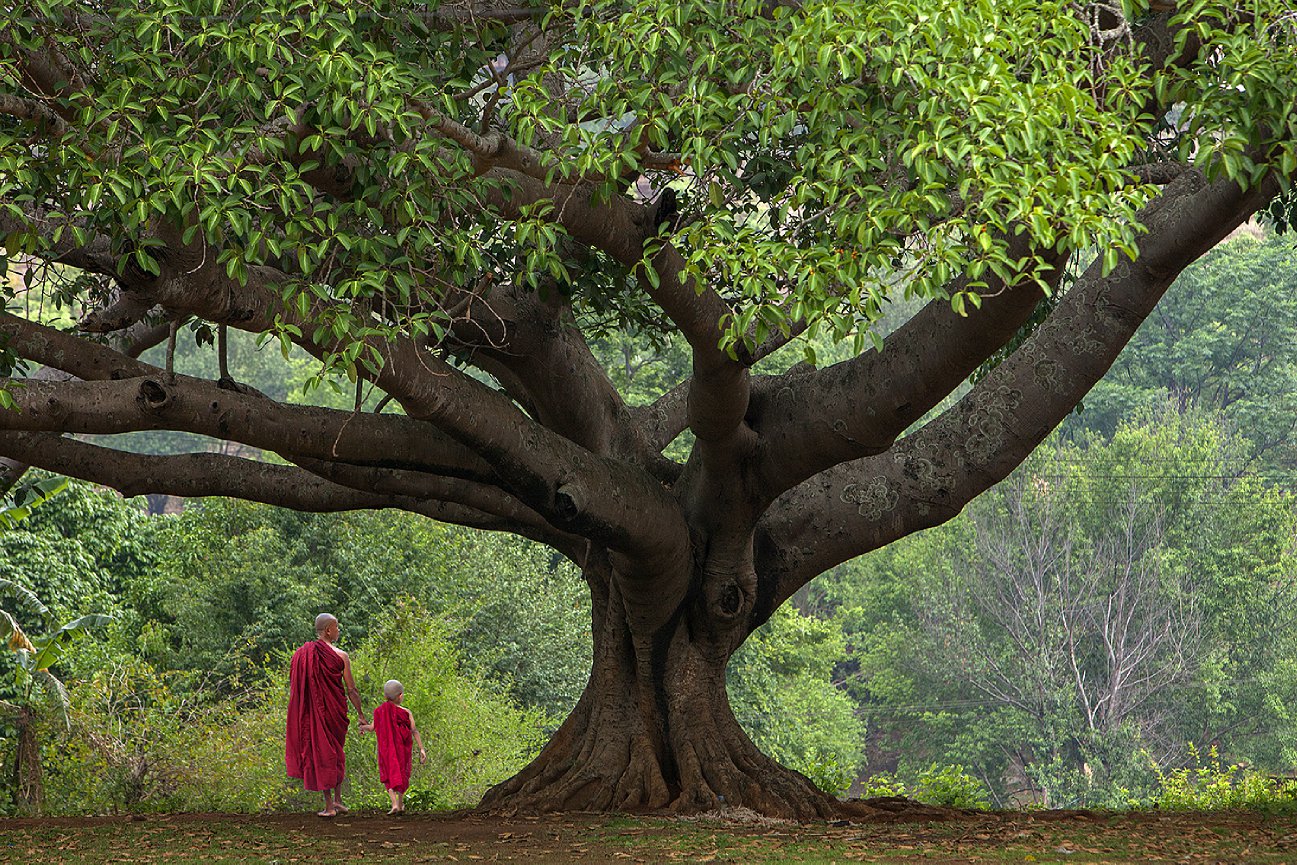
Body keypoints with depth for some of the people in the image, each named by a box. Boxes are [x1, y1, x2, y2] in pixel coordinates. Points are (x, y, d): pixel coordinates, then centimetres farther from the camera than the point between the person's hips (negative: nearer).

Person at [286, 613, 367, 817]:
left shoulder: (301, 654, -1)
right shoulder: (340, 656, -6)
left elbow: (293, 687, 3)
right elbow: (351, 689, -4)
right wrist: (361, 715, 6)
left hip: (312, 713, 1)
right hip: (335, 710, -1)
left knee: (322, 754, 5)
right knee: (336, 754, 18)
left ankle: (329, 805, 4)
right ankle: (337, 799, 14)